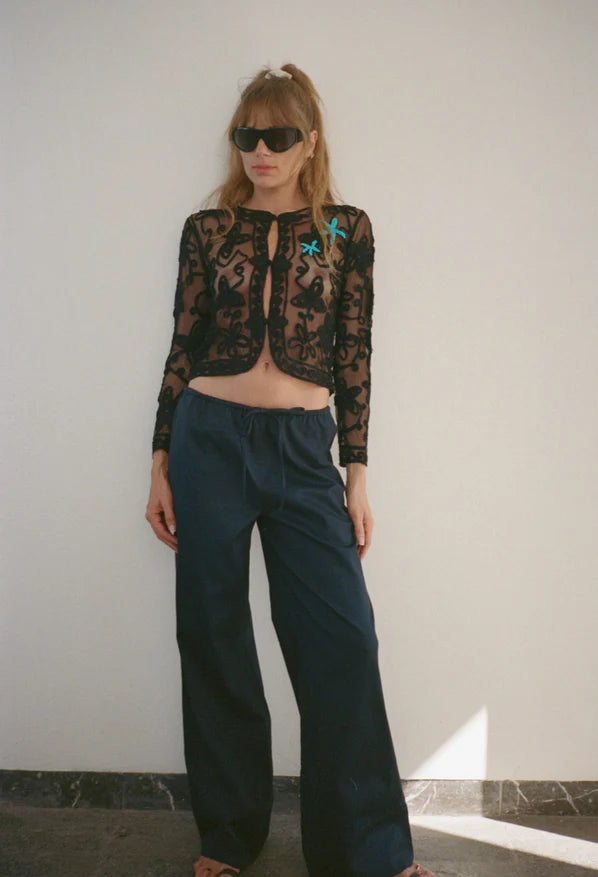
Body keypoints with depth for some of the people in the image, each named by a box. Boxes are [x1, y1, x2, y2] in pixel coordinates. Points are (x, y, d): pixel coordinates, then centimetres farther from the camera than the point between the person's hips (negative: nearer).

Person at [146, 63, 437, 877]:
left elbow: (355, 356, 5)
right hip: (209, 439, 1)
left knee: (343, 637, -4)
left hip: (303, 449, 0)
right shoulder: (207, 229, 7)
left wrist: (357, 474, 1)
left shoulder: (348, 229, 6)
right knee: (213, 638, 7)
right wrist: (161, 465, 5)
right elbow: (183, 348, 7)